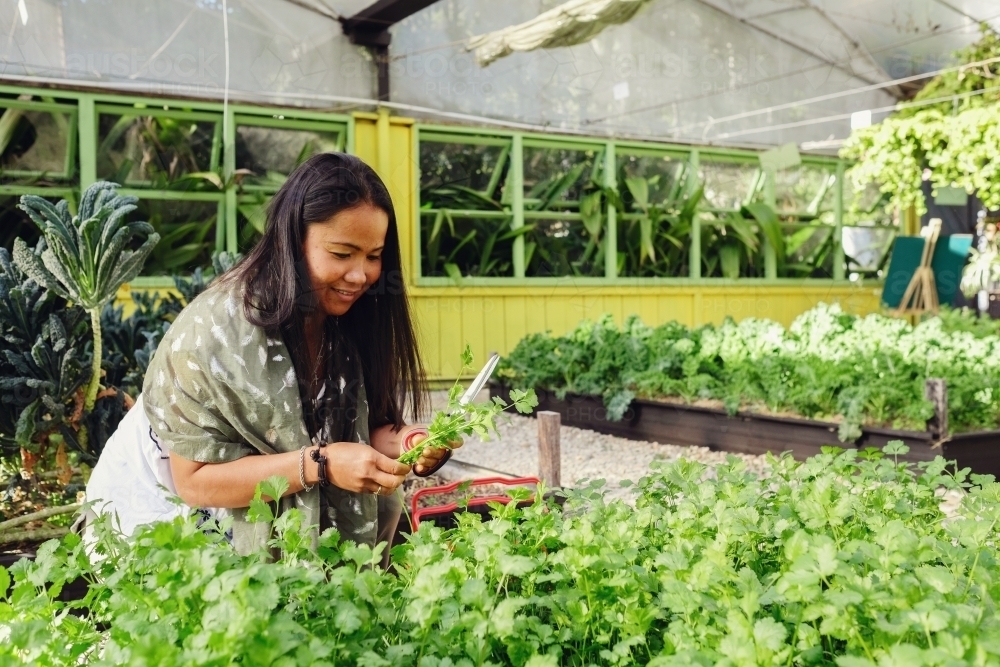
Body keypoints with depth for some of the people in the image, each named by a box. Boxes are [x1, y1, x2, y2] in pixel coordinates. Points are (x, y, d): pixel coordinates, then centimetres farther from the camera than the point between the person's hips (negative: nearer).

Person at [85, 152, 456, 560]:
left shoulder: (354, 317, -12)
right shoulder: (214, 332, -29)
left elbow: (358, 430, -6)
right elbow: (196, 482, -24)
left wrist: (401, 441, -29)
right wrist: (320, 464, -35)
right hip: (173, 504, -5)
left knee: (378, 506, -12)